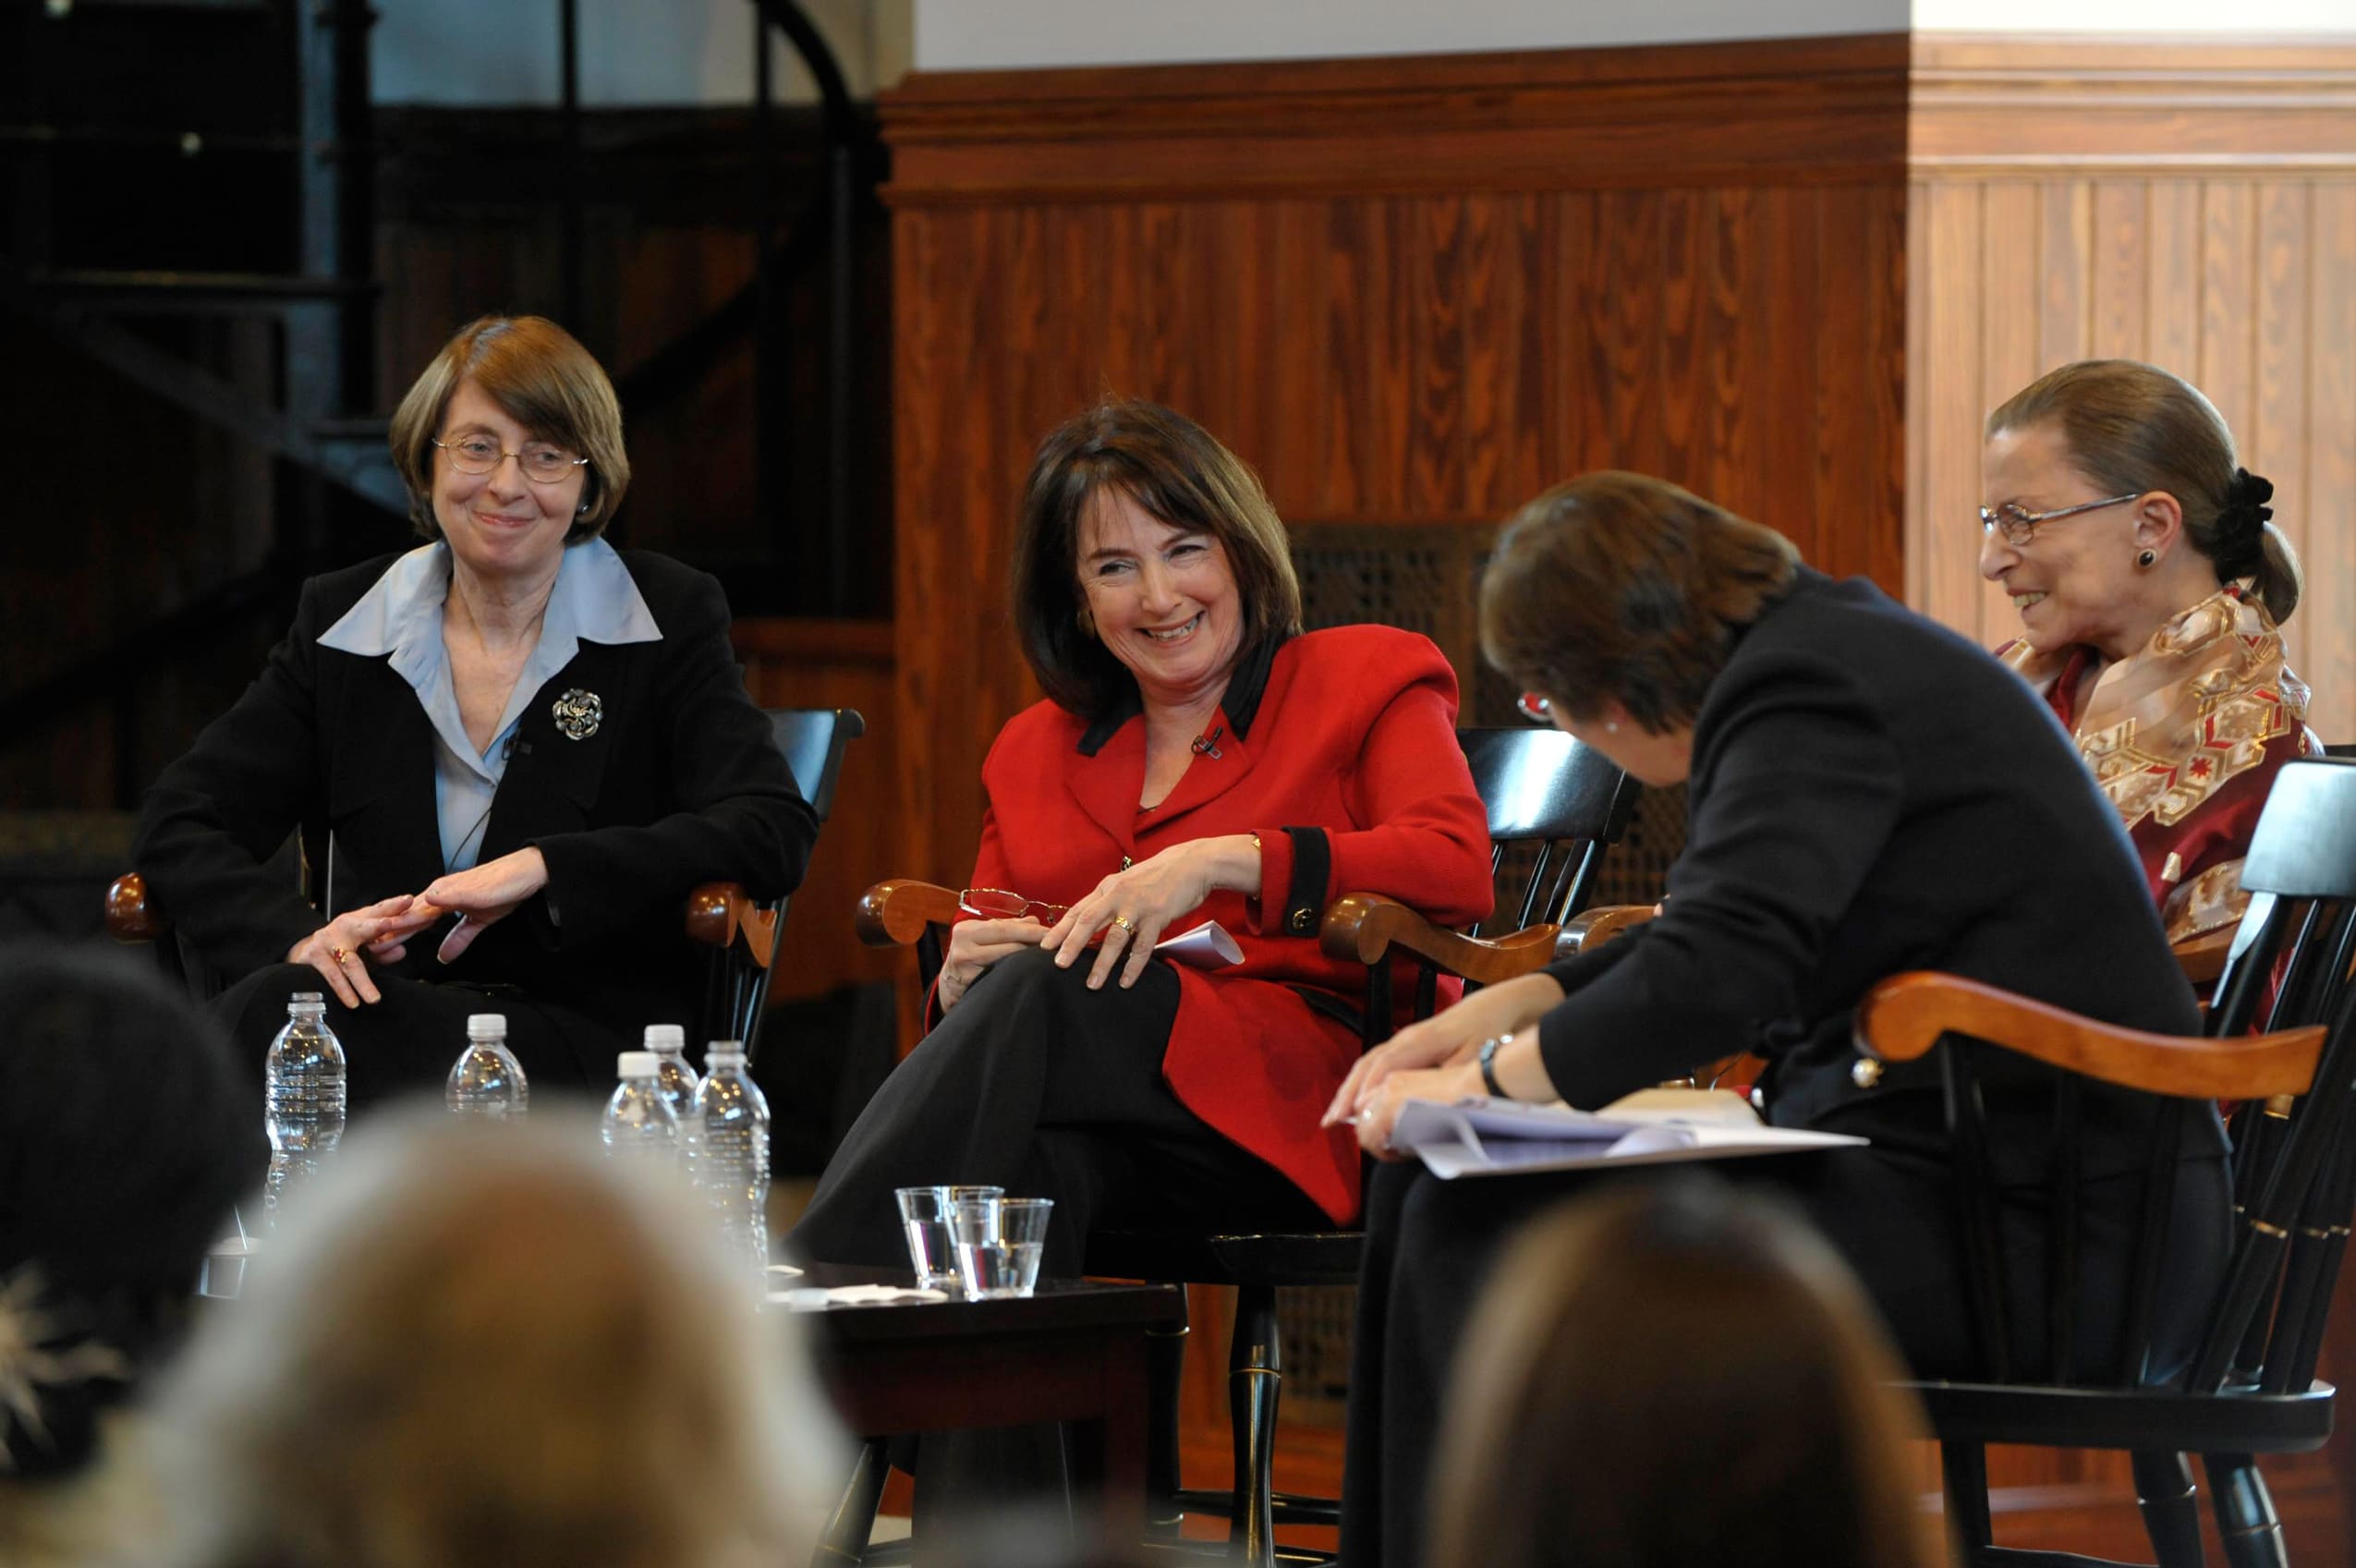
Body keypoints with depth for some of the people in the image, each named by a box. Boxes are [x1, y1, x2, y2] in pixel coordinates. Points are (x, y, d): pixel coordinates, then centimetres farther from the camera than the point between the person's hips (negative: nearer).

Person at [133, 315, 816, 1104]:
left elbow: (774, 830, -8)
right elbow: (177, 824, 7)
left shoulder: (669, 618, 6)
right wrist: (299, 935, -16)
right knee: (273, 1005, -36)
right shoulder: (342, 619, 13)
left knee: (275, 1020, -33)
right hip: (384, 1001, 3)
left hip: (586, 1038, -3)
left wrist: (541, 869, -20)